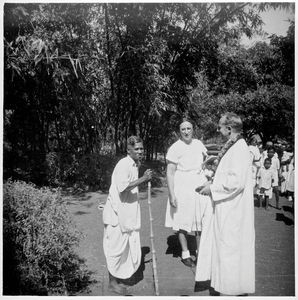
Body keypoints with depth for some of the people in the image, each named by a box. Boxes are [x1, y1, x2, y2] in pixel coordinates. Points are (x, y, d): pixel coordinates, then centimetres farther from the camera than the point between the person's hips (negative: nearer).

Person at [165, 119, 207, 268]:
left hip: (198, 187, 5)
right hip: (182, 188, -5)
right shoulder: (175, 148, -11)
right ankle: (185, 254, 19)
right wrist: (171, 195, -17)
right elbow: (170, 173, -12)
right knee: (183, 222, 5)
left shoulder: (198, 143, 5)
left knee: (200, 221, 9)